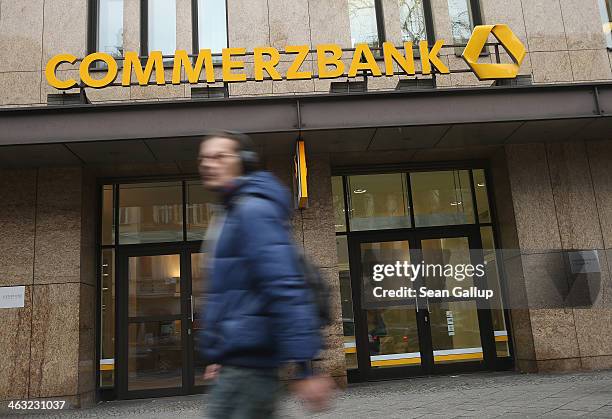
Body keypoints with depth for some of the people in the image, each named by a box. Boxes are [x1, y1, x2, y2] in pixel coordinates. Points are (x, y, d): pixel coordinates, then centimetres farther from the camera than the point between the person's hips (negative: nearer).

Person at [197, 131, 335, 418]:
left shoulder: (253, 211, -14)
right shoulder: (230, 214, 18)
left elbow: (287, 289, -23)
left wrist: (304, 366, -26)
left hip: (248, 366, -10)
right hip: (235, 362, 10)